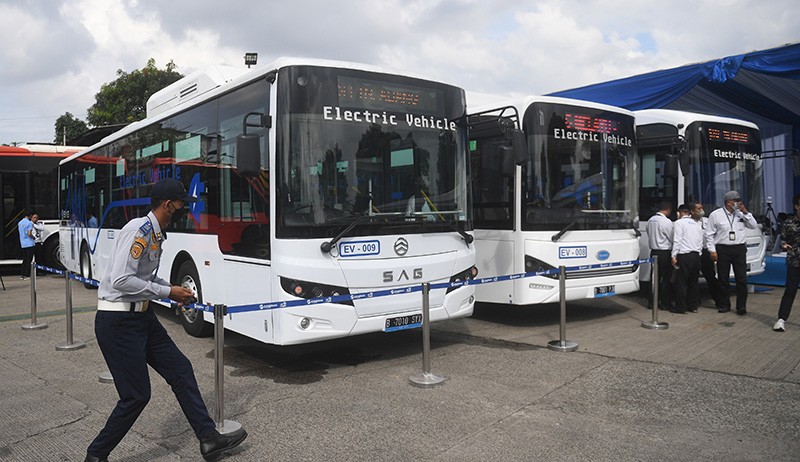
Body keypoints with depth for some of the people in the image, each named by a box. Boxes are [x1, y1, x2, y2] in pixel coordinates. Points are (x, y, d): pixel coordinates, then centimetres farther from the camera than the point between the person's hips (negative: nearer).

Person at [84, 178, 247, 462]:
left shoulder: (155, 234, 10)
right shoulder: (139, 230, -19)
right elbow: (121, 280, -26)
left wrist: (174, 291, 8)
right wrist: (167, 292, -18)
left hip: (142, 317, 10)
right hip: (118, 323, -10)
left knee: (180, 370, 8)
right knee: (136, 396, -3)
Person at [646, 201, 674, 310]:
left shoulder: (650, 220, 6)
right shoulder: (667, 221, -14)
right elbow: (672, 238, -9)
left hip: (654, 251, 7)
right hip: (665, 253, -7)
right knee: (666, 279, 3)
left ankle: (653, 302, 15)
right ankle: (665, 303, 9)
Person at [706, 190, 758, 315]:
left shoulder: (741, 214, 9)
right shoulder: (715, 214, 0)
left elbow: (754, 226, 8)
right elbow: (710, 234, 0)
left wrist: (745, 212, -2)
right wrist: (712, 250, -6)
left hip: (739, 249, 2)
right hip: (722, 250, -2)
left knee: (742, 279, 0)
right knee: (723, 279, 5)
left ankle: (741, 306, 8)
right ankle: (724, 305, 16)